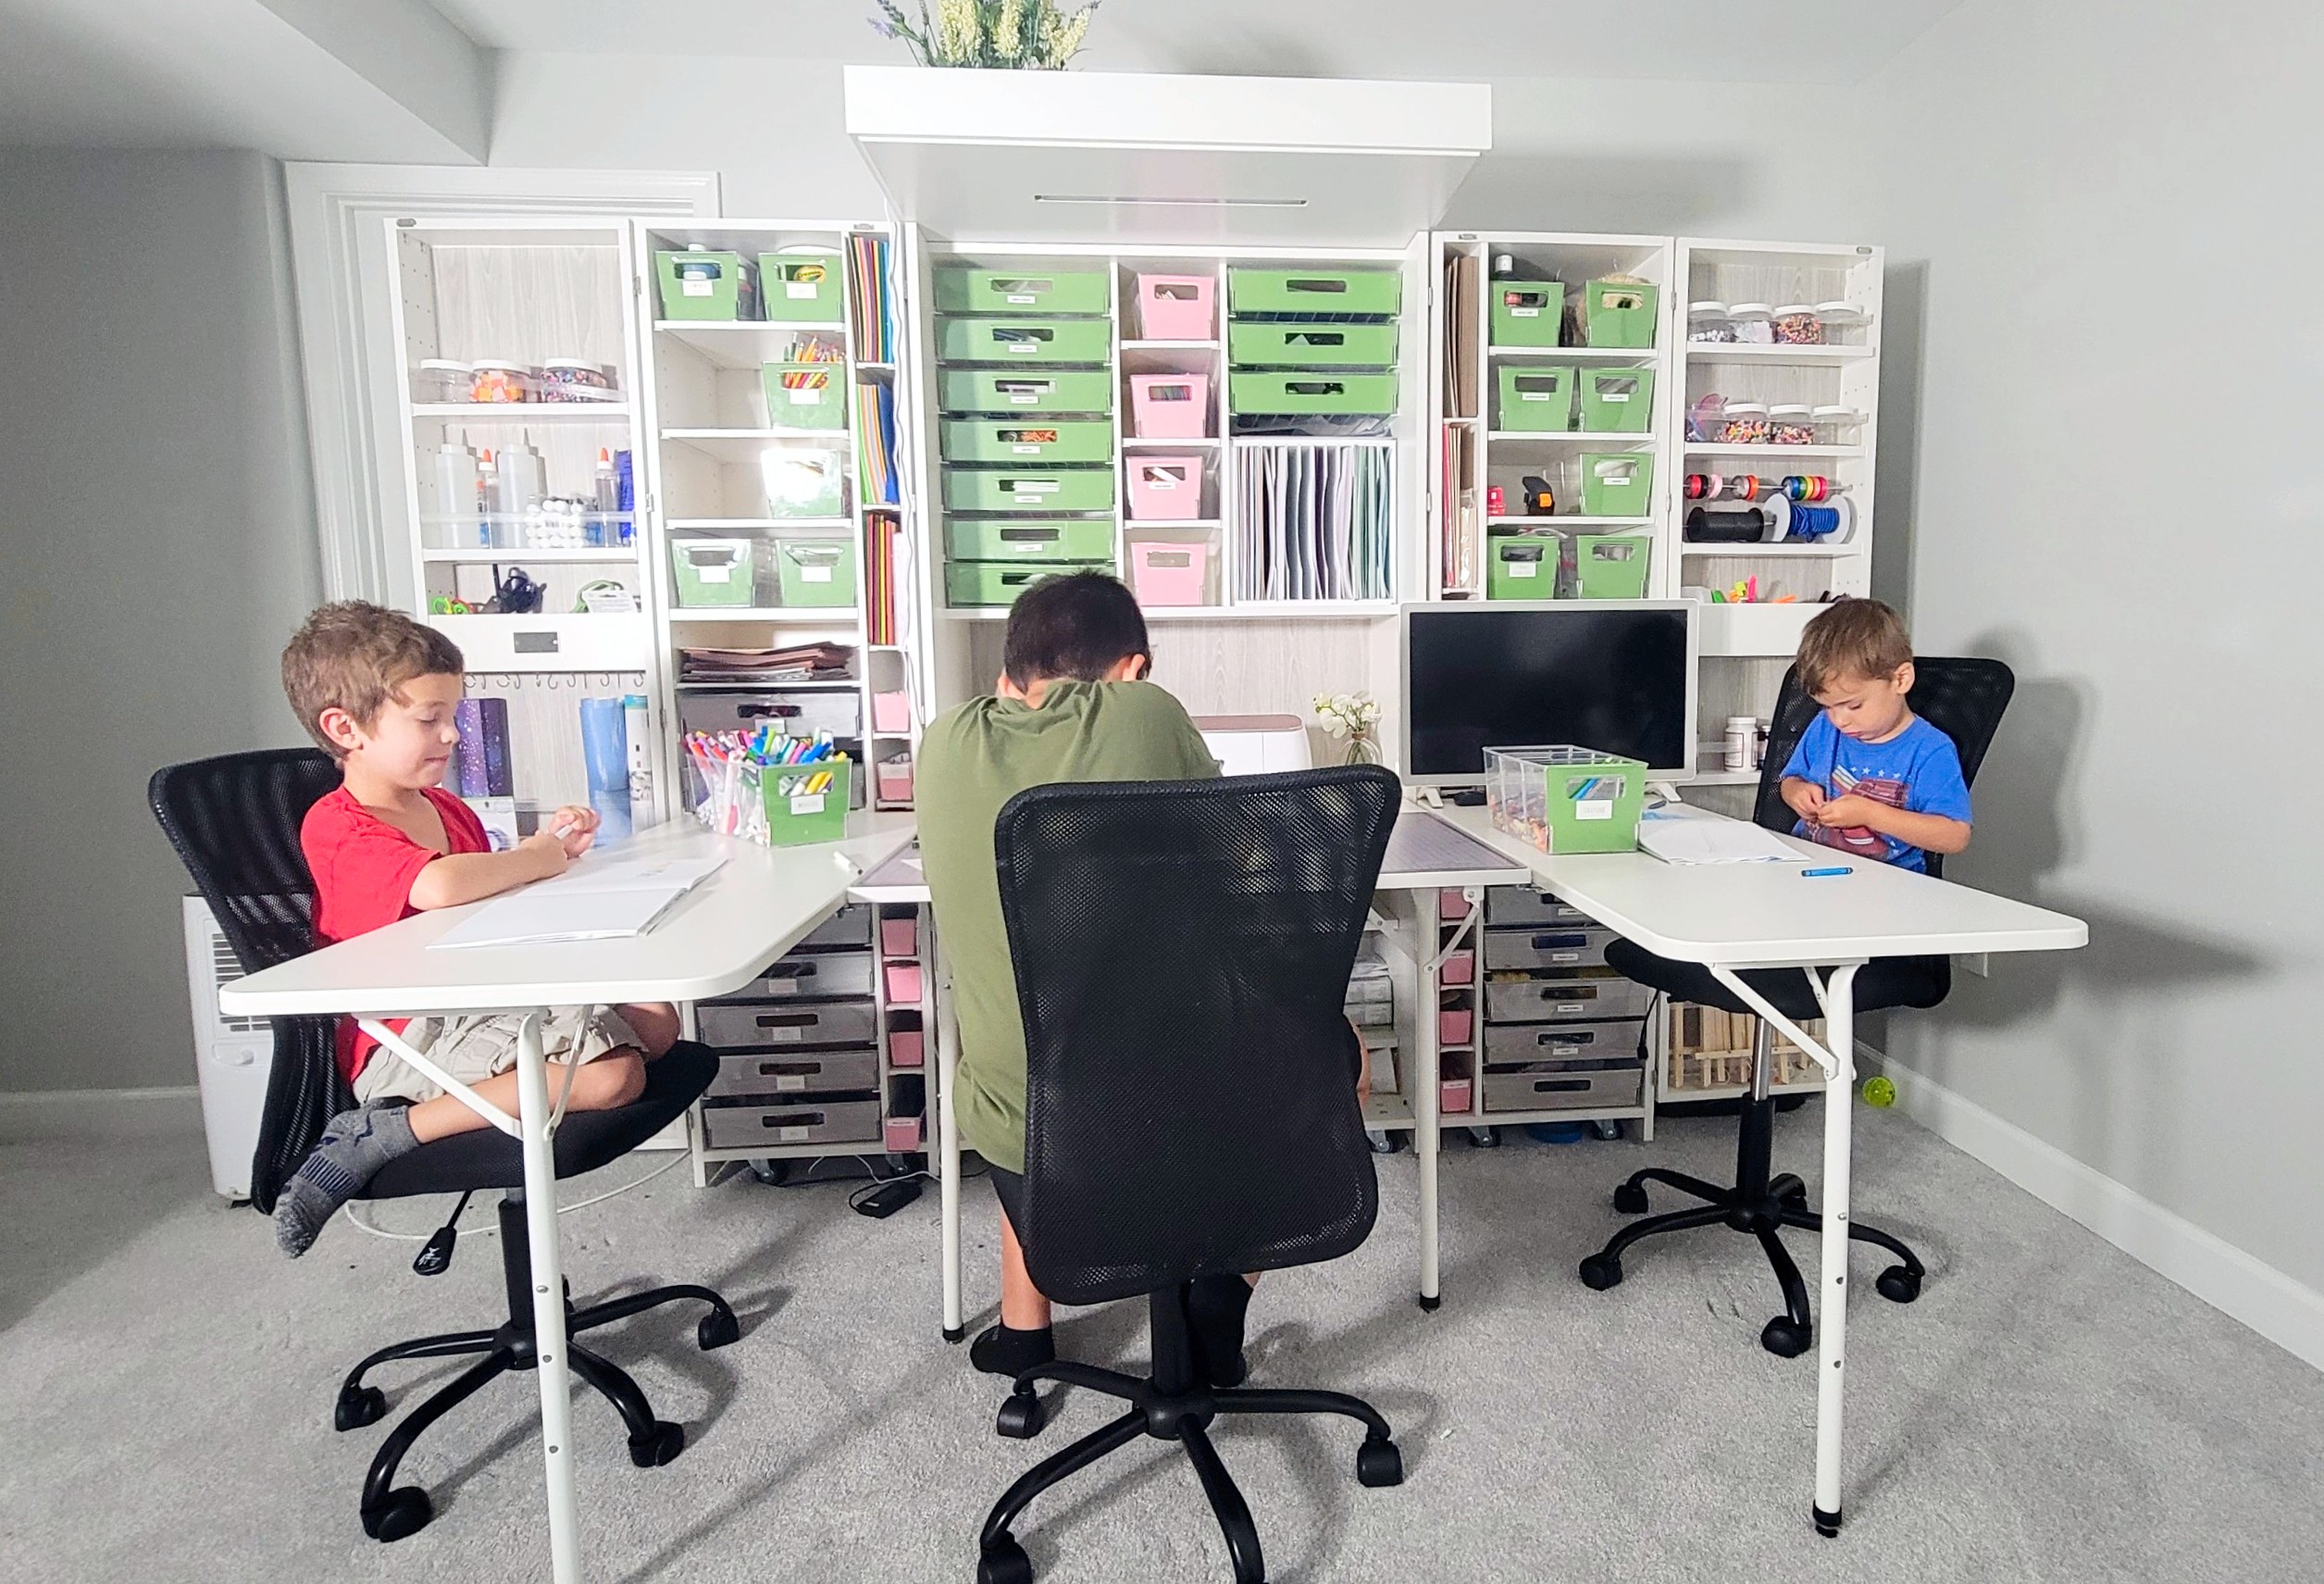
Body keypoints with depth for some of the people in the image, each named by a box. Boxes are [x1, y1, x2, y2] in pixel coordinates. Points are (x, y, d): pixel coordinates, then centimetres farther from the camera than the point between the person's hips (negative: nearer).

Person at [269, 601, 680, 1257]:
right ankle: (384, 1134, -14)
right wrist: (542, 856, -18)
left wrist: (545, 846, 4)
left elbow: (490, 905, 23)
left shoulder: (446, 808, 14)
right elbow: (439, 887, -36)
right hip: (406, 1044, -9)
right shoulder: (339, 830, -14)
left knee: (654, 1022, 0)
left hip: (477, 1000, 9)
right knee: (614, 1073, -25)